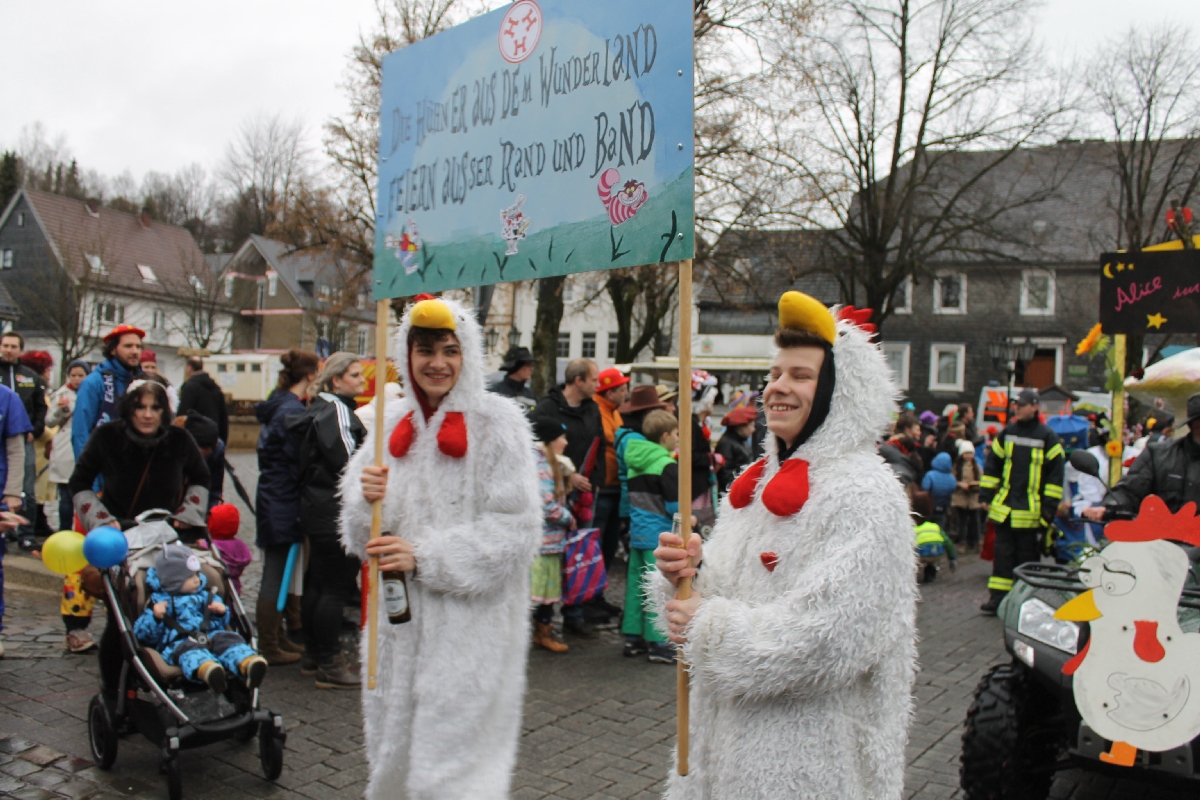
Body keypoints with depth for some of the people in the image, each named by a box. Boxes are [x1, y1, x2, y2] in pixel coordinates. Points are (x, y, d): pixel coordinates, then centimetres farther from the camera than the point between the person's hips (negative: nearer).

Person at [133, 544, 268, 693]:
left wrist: (221, 612, 8)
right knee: (189, 649, -38)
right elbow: (142, 635, 7)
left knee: (228, 639, -28)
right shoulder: (158, 602, 13)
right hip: (178, 642, -4)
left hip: (211, 635, 4)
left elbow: (220, 624, 31)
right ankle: (207, 669, -74)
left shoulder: (204, 595, 25)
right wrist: (155, 617, -11)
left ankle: (247, 664, -60)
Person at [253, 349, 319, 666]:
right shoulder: (293, 411, -18)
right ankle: (269, 648, 8)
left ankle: (278, 639, 28)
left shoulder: (279, 405, 12)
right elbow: (299, 462, -19)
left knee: (277, 573, 17)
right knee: (276, 575, -1)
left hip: (272, 497, 10)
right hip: (284, 501, -10)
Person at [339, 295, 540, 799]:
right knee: (395, 738, 14)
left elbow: (515, 530, -12)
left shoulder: (497, 423, -6)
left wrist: (426, 558, -16)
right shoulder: (393, 424, 8)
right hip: (397, 617, 5)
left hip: (470, 624, -5)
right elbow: (358, 534, 10)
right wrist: (368, 500, -12)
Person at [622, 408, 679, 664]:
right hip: (660, 536, -8)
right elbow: (674, 506, -15)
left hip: (638, 532, 8)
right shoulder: (668, 466, -14)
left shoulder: (635, 463, 10)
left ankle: (633, 638, 20)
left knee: (636, 585, 12)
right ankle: (658, 644, 3)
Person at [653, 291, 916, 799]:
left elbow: (839, 636, -24)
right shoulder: (757, 481, 8)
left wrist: (710, 628, -18)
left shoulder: (863, 496, -15)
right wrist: (685, 573, -10)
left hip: (808, 745, -6)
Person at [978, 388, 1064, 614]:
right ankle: (998, 597, 8)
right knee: (1003, 553, 4)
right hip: (1004, 506, 3)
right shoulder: (1007, 433, 9)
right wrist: (986, 495, 8)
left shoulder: (1047, 437, -3)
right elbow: (992, 464, 14)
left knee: (1027, 556, 6)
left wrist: (1050, 507, -8)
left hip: (1031, 509, -3)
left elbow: (1055, 473, -3)